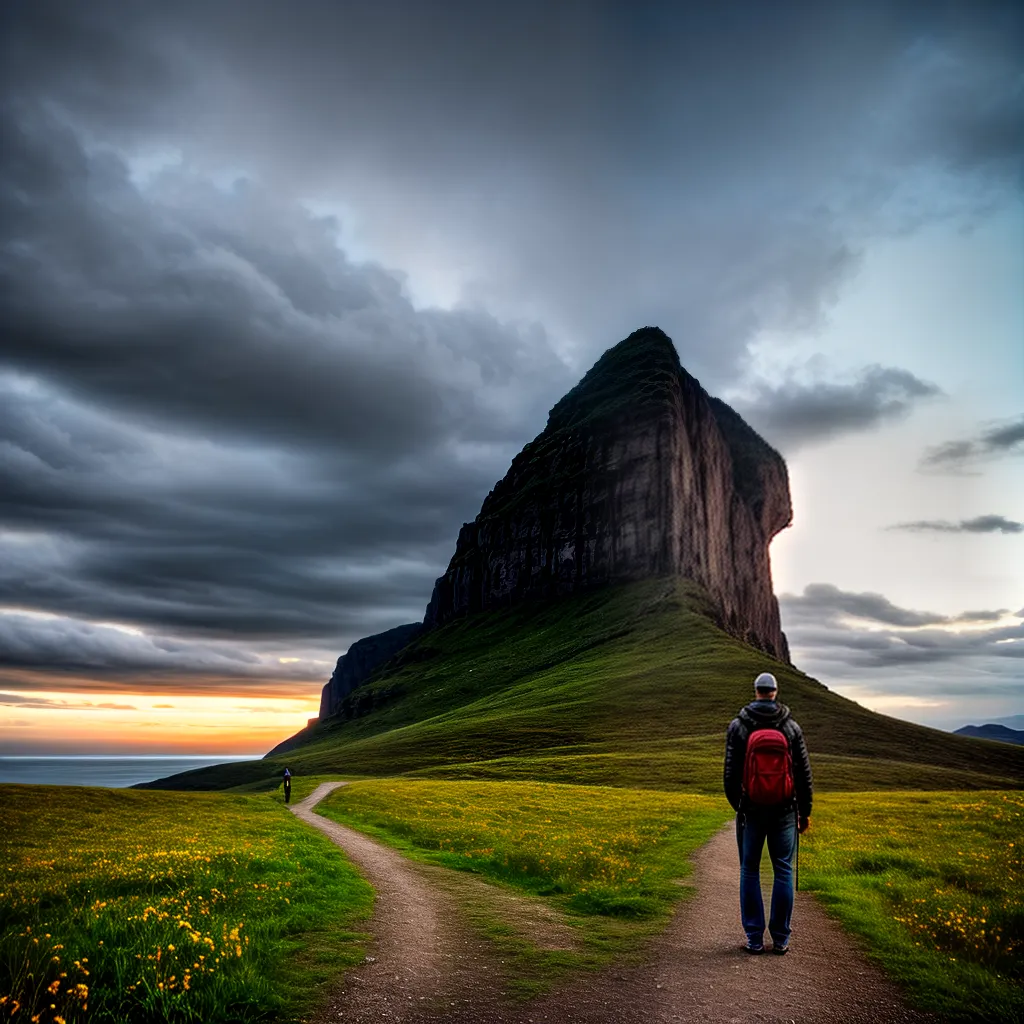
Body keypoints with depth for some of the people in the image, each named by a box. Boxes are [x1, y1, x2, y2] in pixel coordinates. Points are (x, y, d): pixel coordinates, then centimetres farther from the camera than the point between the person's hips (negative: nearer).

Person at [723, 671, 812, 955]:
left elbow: (731, 772, -4)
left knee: (749, 871, 8)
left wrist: (736, 804, 12)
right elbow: (804, 772, 0)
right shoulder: (791, 726, -2)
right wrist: (805, 811, 10)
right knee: (783, 871, 9)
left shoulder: (737, 726, -5)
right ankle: (780, 939, 12)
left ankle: (754, 938, 10)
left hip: (751, 809, -1)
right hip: (784, 811, 1)